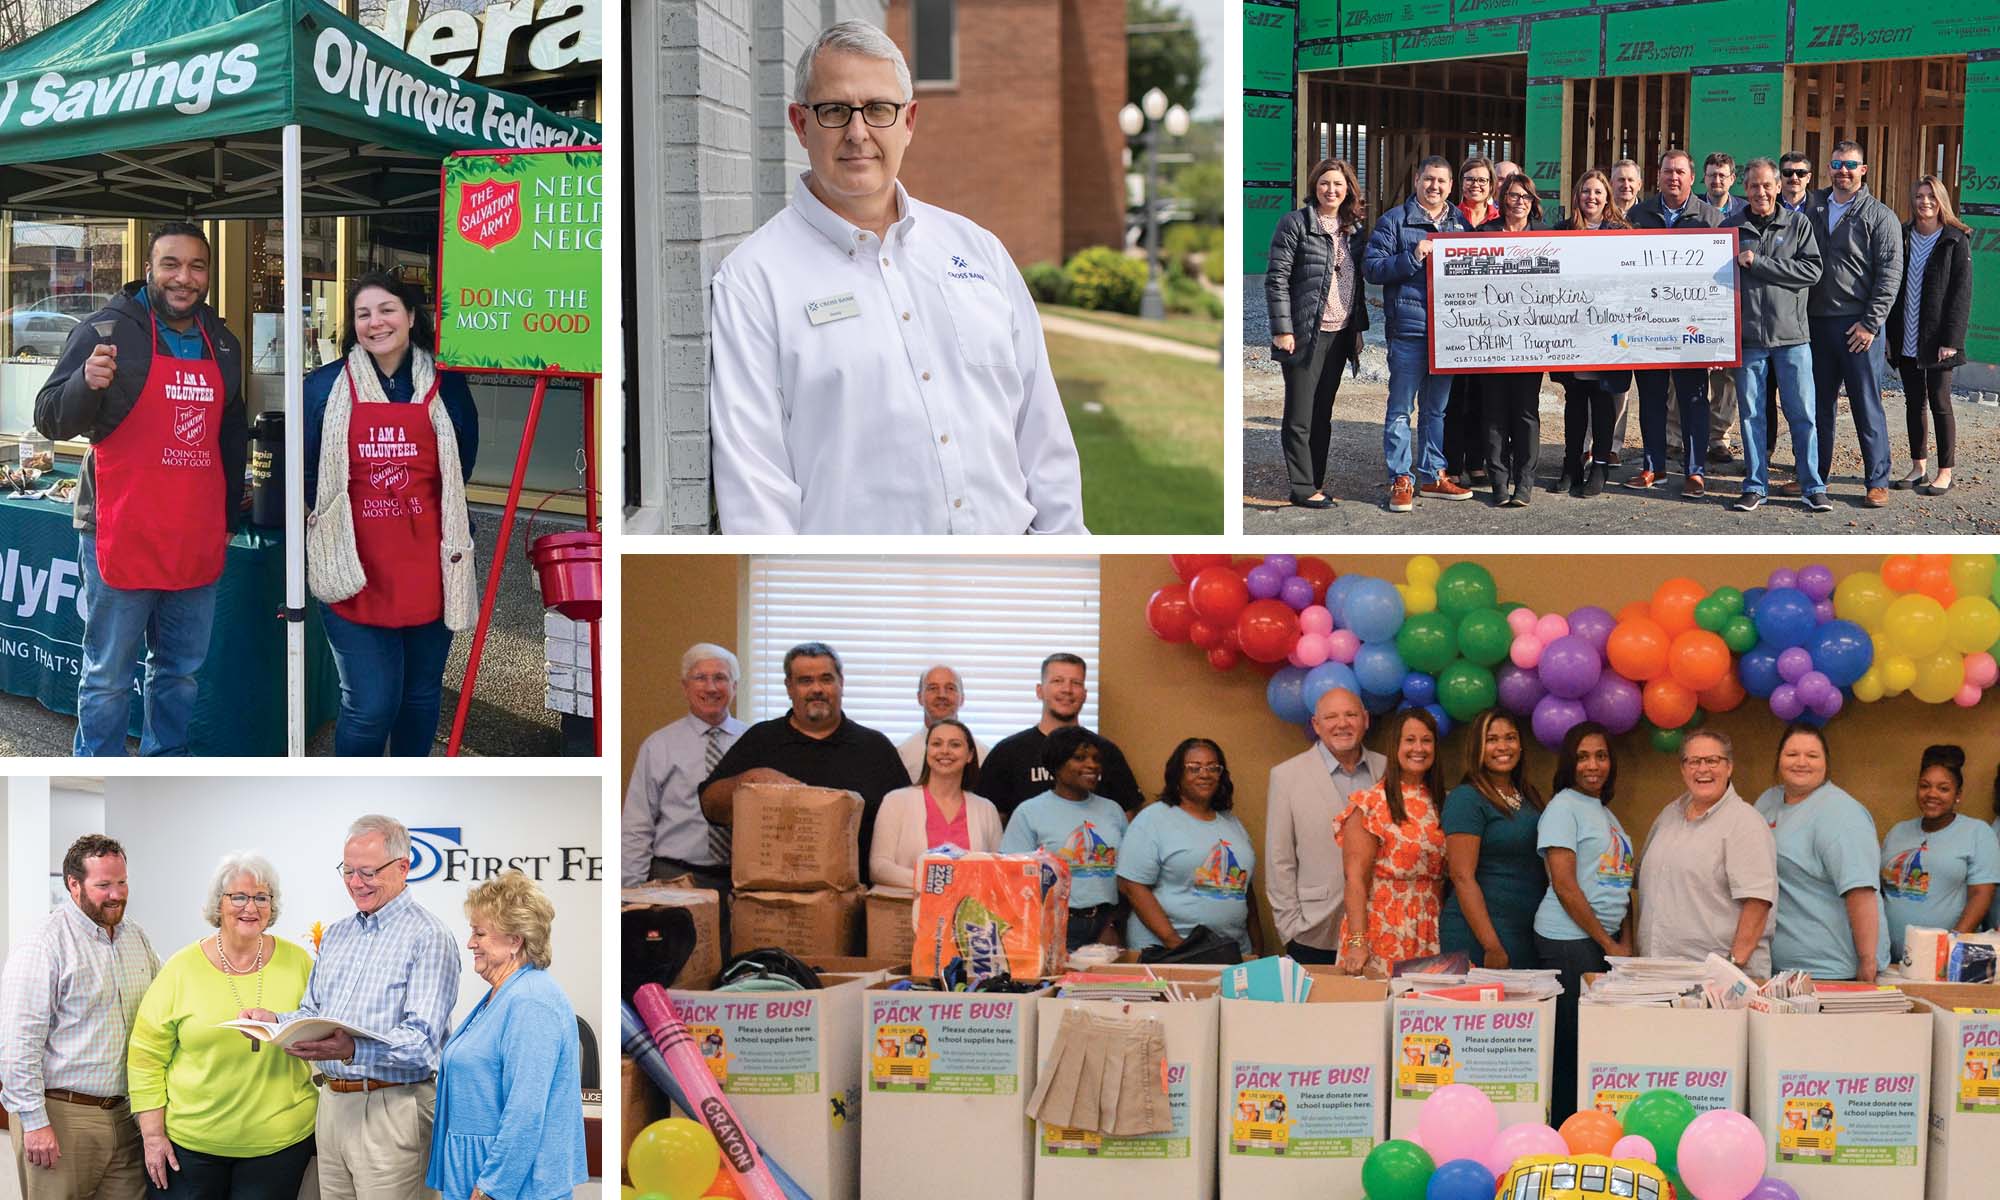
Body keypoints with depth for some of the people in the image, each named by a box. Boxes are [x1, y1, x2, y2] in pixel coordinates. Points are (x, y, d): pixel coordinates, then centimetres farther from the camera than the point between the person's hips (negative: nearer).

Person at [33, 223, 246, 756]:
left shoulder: (222, 344, 13)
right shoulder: (107, 329, -6)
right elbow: (51, 419, -8)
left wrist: (228, 518, 23)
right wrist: (87, 383, -28)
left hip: (197, 545, 6)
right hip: (121, 538, -6)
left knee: (181, 671, 15)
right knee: (108, 677, 0)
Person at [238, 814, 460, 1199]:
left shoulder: (427, 936, -10)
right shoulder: (336, 934, 16)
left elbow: (422, 1040, -20)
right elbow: (312, 1012, 21)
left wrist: (353, 1049, -35)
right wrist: (274, 1021, -1)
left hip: (391, 1106, -7)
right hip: (332, 1104, 7)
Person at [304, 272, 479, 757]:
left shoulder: (444, 385, 4)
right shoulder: (325, 387, 0)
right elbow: (306, 476, 8)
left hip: (428, 567, 2)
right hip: (355, 573, -2)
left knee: (422, 694, 14)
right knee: (370, 705, -7)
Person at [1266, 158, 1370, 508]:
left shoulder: (1356, 227, 11)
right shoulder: (1295, 223, -7)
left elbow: (1359, 278, 16)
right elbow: (1277, 279, -10)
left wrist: (1358, 325, 9)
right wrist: (1282, 329, -15)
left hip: (1340, 334, 6)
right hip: (1305, 332, -6)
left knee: (1323, 413, 11)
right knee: (1300, 415, -1)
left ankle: (1317, 482, 17)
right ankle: (1303, 488, 2)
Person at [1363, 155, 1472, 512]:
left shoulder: (1460, 223, 15)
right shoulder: (1395, 221, 1)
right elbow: (1371, 268, -5)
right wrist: (1413, 257, -16)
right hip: (1409, 328, -5)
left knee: (1437, 407, 12)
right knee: (1401, 407, -3)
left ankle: (1434, 476, 20)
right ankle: (1400, 480, 2)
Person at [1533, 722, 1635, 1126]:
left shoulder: (1606, 812, 18)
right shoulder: (1563, 807, -7)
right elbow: (1564, 884, -13)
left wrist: (1625, 942, 8)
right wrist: (1608, 944, -9)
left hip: (1607, 942, 8)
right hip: (1570, 942, -8)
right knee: (1572, 1043, -6)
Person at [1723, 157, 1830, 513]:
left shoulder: (1798, 224, 5)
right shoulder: (1730, 228, 8)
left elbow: (1812, 270, -7)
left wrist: (1758, 263, -12)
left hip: (1791, 336, -1)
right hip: (1748, 337, 1)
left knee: (1802, 414, 0)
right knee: (1751, 414, 5)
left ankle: (1812, 487, 7)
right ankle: (1755, 487, 13)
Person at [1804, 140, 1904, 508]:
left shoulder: (1880, 216, 0)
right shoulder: (1814, 208, 12)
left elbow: (1889, 274, -5)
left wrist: (1870, 323, -12)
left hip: (1859, 325, -4)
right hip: (1817, 322, 4)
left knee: (1867, 406, -1)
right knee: (1818, 403, 10)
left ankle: (1877, 481, 4)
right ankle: (1818, 473, 20)